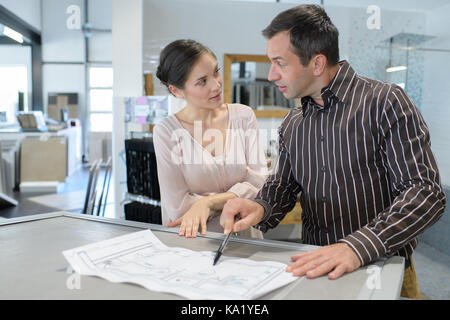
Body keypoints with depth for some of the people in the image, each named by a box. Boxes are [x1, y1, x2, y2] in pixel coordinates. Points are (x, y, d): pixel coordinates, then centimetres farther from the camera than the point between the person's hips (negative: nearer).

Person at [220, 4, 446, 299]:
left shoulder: (384, 102, -9)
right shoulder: (291, 125, 8)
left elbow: (426, 192, -15)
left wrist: (356, 246, -29)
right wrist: (260, 209, -10)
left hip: (383, 271, -3)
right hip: (314, 270, 4)